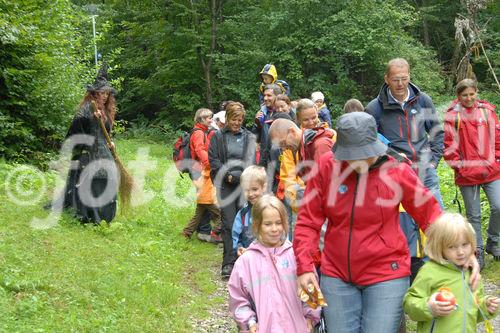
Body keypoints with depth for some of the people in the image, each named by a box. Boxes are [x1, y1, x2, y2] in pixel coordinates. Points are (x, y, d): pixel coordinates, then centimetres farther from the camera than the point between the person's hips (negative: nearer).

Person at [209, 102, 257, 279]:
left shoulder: (249, 137, 11)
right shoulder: (218, 137, 8)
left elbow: (251, 161, 5)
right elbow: (213, 161, 2)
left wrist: (237, 175, -11)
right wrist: (228, 175, -11)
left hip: (245, 185, 1)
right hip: (225, 186, -1)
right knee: (229, 224, -4)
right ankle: (228, 263, -1)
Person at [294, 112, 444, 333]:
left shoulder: (397, 171, -9)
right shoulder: (326, 166, -6)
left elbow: (430, 213, -2)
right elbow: (308, 221, -2)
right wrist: (305, 266, -8)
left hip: (385, 275, -2)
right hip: (336, 275, 2)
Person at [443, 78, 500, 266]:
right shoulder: (453, 116, -3)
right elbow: (449, 145, -2)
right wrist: (458, 166, -6)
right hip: (467, 174, -2)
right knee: (473, 215, 7)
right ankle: (478, 252, 21)